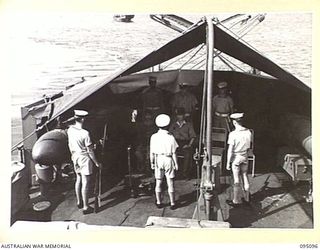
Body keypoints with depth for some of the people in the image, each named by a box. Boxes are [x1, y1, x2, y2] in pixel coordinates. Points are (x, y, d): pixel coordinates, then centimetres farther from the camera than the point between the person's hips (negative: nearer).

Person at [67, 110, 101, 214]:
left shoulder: (70, 129, -3)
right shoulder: (85, 133, -24)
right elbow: (90, 151, -17)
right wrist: (96, 162, -7)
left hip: (75, 157, 7)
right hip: (84, 158, -7)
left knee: (78, 179, 21)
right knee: (85, 183, 0)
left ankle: (79, 202, 34)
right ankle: (85, 207, 7)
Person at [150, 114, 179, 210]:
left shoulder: (154, 137, -6)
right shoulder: (170, 137, -10)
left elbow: (152, 152, -1)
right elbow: (174, 153, -6)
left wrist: (152, 163, 10)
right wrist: (176, 164, 4)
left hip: (158, 160, 2)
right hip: (168, 160, -2)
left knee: (158, 183, 13)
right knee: (170, 183, 6)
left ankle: (158, 202, 22)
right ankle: (172, 203, 13)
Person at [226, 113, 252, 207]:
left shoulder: (233, 134, -20)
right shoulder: (248, 132, -4)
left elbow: (230, 150, -17)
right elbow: (248, 146, 7)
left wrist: (228, 163, -9)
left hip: (236, 158, -5)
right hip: (245, 157, 5)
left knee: (236, 180, 5)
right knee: (245, 177, 17)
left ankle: (237, 201, 16)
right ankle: (247, 198, 29)